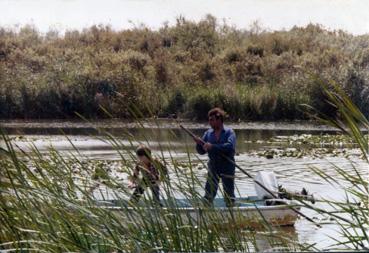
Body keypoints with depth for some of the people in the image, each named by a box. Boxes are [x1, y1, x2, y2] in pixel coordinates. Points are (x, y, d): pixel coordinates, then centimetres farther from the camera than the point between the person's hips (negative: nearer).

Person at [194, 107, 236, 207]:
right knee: (208, 195, 2)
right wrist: (199, 144, -16)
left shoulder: (229, 132, -7)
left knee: (229, 194, 7)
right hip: (213, 168, 3)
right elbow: (201, 151, 5)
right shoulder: (208, 133, 5)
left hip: (227, 168, -3)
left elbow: (230, 146, -25)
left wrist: (212, 146, -29)